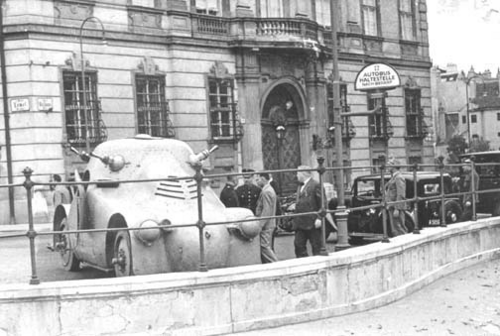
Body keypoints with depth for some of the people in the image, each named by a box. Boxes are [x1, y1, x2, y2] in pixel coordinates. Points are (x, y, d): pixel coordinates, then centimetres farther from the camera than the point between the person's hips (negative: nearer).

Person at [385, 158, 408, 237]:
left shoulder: (399, 178, -13)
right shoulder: (393, 178, 19)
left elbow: (400, 195, -20)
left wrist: (397, 209, -24)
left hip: (396, 207, -10)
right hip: (391, 207, 10)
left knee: (399, 228, -10)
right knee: (394, 230, 11)